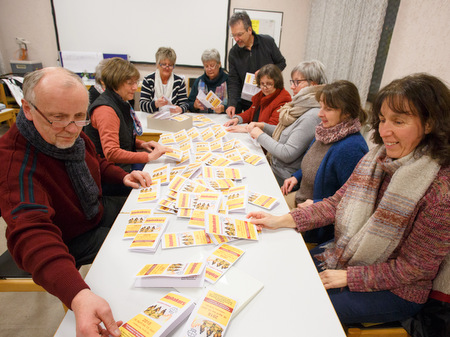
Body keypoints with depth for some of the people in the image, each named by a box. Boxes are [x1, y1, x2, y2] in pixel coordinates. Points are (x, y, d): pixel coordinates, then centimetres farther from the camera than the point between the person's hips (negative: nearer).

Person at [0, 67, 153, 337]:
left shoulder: (71, 136, -10)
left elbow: (95, 163, 11)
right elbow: (31, 234, -45)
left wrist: (123, 176, -10)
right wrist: (79, 295, -60)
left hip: (97, 210, 7)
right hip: (68, 241, -7)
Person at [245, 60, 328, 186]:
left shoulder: (312, 116, -24)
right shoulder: (302, 107, 7)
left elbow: (287, 154, -26)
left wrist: (260, 135, -14)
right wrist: (263, 126, 3)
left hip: (284, 177, -9)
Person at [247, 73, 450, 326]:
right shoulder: (377, 158, -6)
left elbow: (416, 266, -20)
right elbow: (338, 203, -3)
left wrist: (348, 276, -19)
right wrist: (281, 221, -12)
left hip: (397, 291, -5)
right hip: (345, 256, 6)